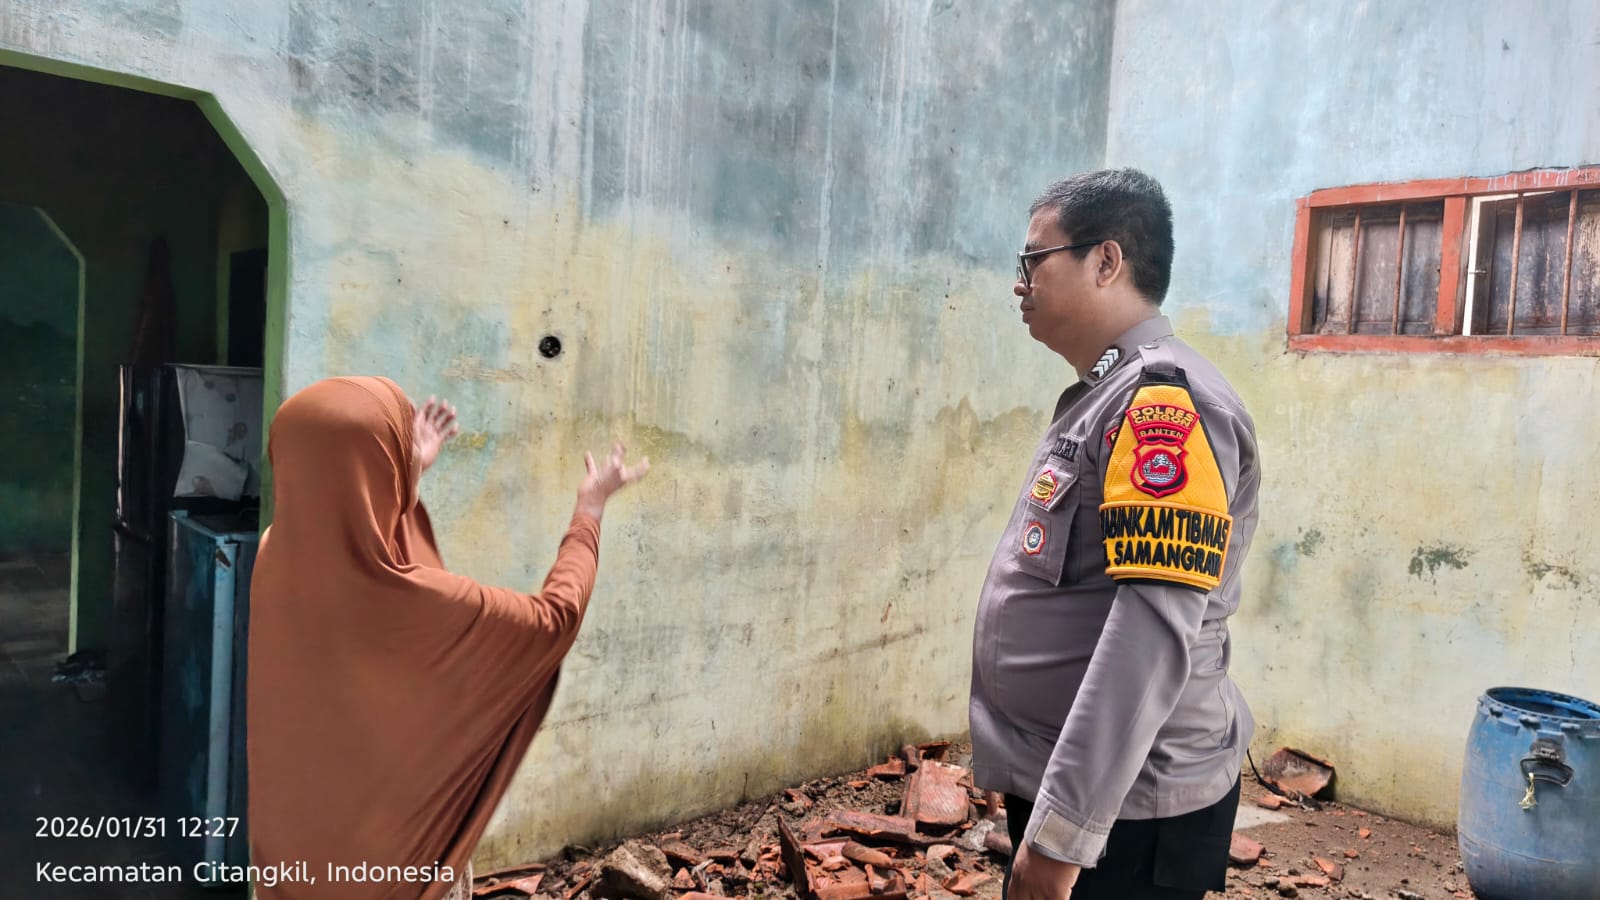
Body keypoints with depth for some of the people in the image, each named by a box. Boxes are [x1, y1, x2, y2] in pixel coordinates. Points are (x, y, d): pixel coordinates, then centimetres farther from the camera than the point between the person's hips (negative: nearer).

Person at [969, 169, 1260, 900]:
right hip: (1060, 786, 8)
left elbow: (1154, 636, -26)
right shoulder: (1103, 398, 11)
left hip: (1124, 812, -8)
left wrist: (1062, 832, -25)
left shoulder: (1163, 400, -19)